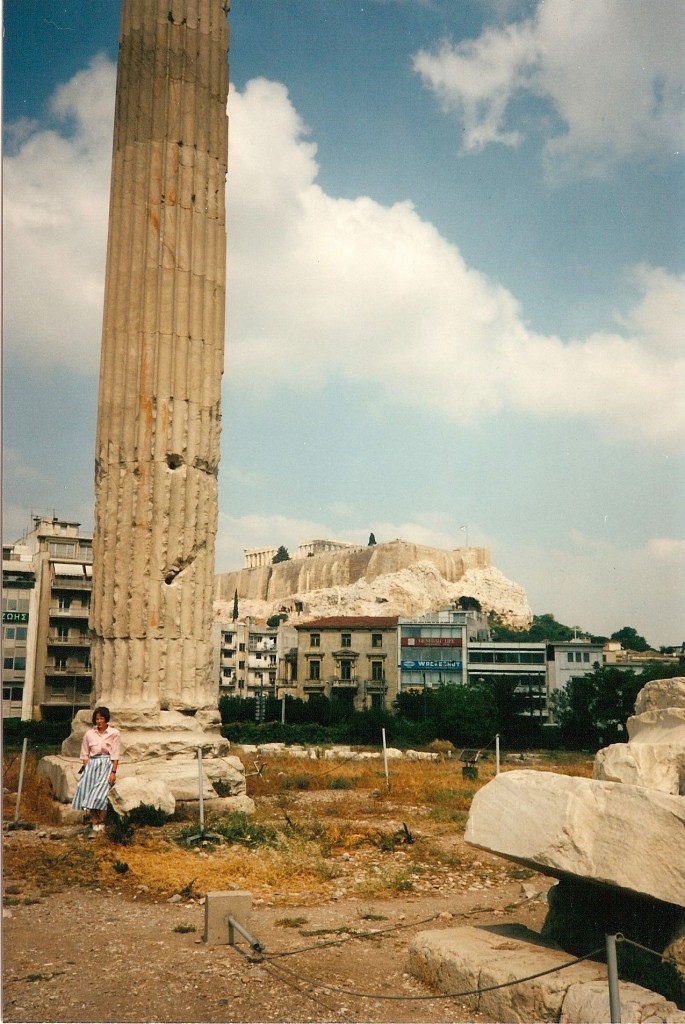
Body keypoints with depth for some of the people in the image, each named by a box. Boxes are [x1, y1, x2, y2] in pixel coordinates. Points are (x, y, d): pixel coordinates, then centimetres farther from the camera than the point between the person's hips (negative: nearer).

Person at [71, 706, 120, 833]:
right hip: (92, 764, 4)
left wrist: (113, 772, -9)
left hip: (106, 765, -4)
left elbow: (115, 755, -3)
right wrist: (86, 769, 3)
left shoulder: (113, 733, -1)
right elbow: (85, 754, 11)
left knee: (100, 794, -13)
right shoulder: (89, 734, 8)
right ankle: (94, 824, 3)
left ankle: (101, 824, -6)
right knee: (90, 795, -2)